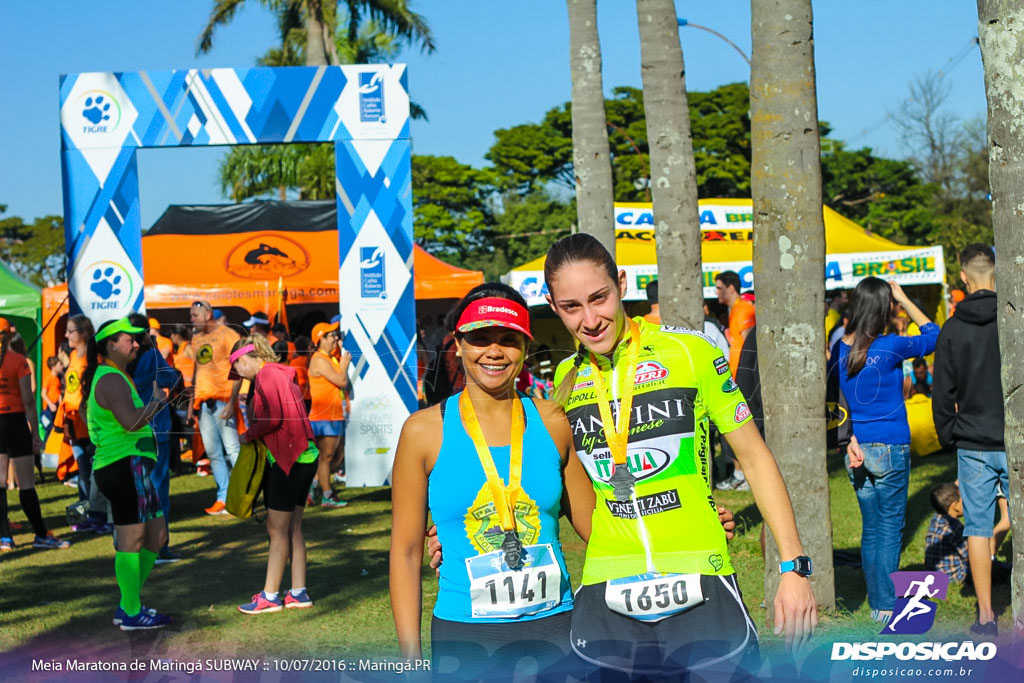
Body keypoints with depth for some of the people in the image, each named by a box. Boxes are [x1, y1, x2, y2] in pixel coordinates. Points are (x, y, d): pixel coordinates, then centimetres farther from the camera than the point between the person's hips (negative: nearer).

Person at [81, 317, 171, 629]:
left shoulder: (113, 377, 21)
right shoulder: (111, 379, -13)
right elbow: (130, 421, -26)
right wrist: (157, 403, -12)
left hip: (132, 467, 11)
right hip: (124, 465, -11)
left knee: (156, 536, 14)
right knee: (132, 539, -6)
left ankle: (128, 606, 19)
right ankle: (132, 614, 0)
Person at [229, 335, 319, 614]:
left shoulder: (266, 375, -12)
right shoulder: (281, 374, 17)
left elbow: (273, 418, -20)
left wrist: (248, 435, -6)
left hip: (288, 459, -10)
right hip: (303, 456, 10)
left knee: (277, 528, -4)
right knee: (292, 526, 13)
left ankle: (270, 596, 0)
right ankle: (298, 592, 15)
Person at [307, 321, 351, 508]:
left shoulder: (331, 358, 17)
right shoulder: (320, 361, -14)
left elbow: (343, 384, 19)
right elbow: (342, 381, -19)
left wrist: (343, 364, 9)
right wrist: (344, 365, -2)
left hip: (335, 415, 10)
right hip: (324, 416, -10)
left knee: (336, 456, 13)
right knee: (326, 456, -3)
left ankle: (313, 486, 19)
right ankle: (327, 496, 2)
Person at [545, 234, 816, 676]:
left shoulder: (690, 352, -4)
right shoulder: (565, 379, 6)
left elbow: (755, 458, 1)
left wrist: (794, 566, -4)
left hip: (699, 588, -3)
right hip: (605, 595, 3)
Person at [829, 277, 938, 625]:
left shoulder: (841, 348, 1)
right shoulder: (890, 347, -14)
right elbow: (932, 335, 2)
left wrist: (851, 439, 2)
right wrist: (904, 299, 3)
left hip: (857, 450, 5)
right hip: (890, 450, -5)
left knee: (870, 529, 13)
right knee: (890, 529, 2)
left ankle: (876, 604, 18)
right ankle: (886, 606, 3)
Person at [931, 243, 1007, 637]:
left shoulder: (953, 330, -1)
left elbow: (943, 393, 2)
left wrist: (947, 436, 15)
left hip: (972, 446, 1)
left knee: (978, 528, 7)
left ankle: (986, 616, 8)